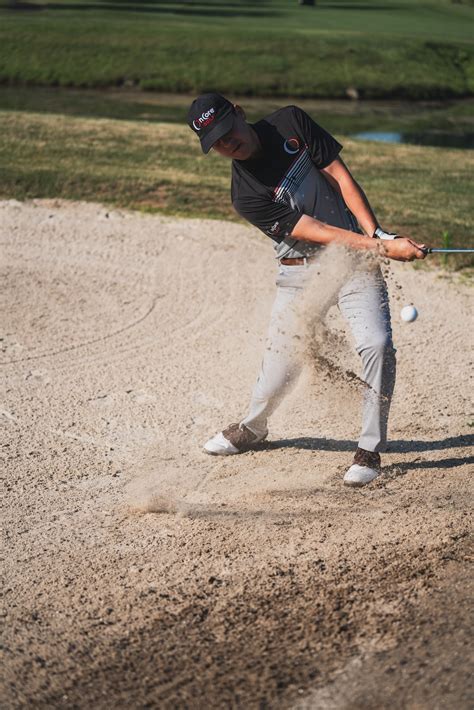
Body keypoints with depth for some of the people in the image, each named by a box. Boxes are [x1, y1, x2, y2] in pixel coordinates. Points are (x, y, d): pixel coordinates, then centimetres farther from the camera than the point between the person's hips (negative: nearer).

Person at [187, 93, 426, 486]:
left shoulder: (291, 122, -6)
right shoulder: (246, 195, -14)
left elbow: (339, 176, -4)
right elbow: (315, 231, -19)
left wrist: (376, 233, -15)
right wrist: (383, 248, -25)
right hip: (301, 272, -1)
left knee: (376, 344, -16)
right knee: (284, 355, 4)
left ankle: (370, 448, -2)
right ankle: (252, 427, 34)